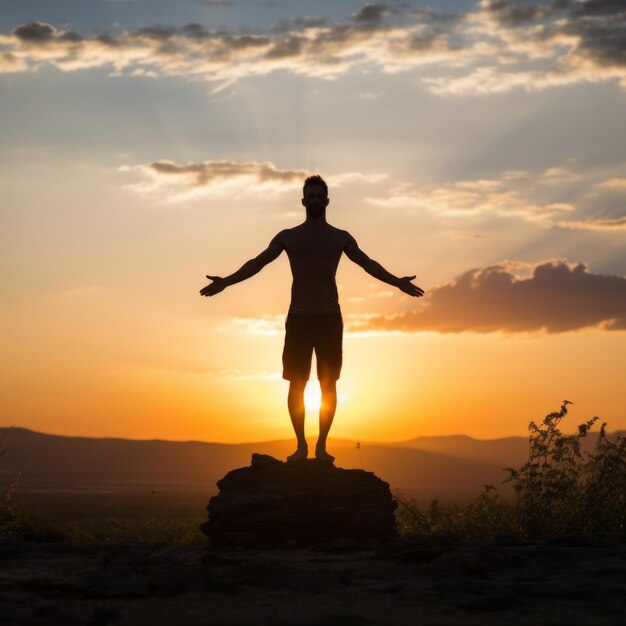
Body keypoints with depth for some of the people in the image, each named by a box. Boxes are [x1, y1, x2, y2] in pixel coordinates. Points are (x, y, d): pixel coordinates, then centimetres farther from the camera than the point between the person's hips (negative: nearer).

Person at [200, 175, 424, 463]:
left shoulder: (340, 237, 9)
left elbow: (368, 263, 15)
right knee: (296, 383, -3)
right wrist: (226, 282, -2)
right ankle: (300, 444, 3)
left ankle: (321, 445, 4)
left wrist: (397, 282, 4)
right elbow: (257, 263, 8)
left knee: (328, 383, -1)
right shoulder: (288, 236, 8)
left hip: (330, 318, 0)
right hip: (298, 318, 0)